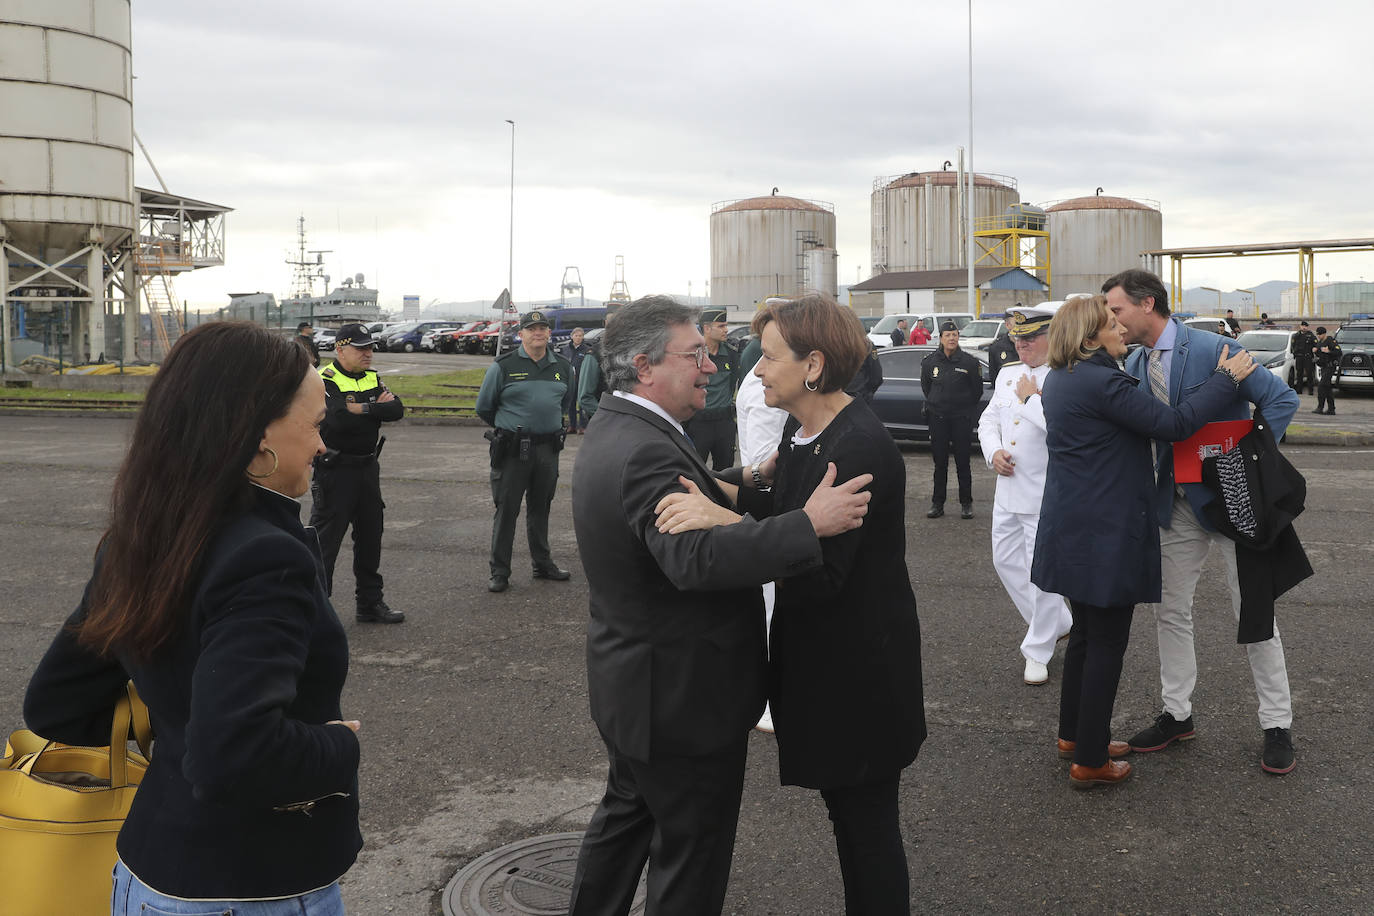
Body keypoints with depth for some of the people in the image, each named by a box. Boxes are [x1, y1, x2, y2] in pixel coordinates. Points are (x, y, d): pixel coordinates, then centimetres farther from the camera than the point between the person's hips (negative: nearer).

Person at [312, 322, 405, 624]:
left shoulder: (373, 379, 9)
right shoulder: (324, 380, -12)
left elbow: (396, 410, -5)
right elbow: (339, 419, -27)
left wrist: (362, 409, -18)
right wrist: (377, 408, -14)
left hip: (367, 468, 7)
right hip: (334, 471, -7)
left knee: (370, 537, 15)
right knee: (325, 541, -3)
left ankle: (370, 603, 27)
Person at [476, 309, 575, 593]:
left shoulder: (562, 367, 7)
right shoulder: (503, 366, -6)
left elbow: (567, 402, 25)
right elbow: (484, 407, 3)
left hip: (548, 449, 4)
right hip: (512, 449, -4)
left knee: (541, 507, 15)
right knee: (506, 509, -1)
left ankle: (543, 563, 27)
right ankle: (499, 572, 6)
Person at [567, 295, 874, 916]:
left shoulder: (612, 430, 7)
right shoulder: (646, 451, -28)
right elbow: (695, 559, -42)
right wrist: (808, 523, -44)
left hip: (629, 688, 11)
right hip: (685, 699, -11)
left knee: (625, 815, 27)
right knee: (692, 849, 6)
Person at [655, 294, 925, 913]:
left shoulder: (860, 446, -24)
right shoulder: (800, 428, 4)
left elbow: (820, 574, -30)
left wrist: (726, 520, -39)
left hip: (860, 669, -9)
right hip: (815, 654, 9)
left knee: (866, 820, 5)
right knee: (844, 809, 22)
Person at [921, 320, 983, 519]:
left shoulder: (969, 362, -4)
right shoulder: (930, 362, 2)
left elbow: (977, 389, 6)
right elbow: (925, 387, 19)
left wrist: (967, 409, 10)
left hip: (962, 418, -2)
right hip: (938, 418, 2)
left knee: (962, 462, 2)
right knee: (940, 462, 6)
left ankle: (966, 503, 10)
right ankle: (937, 503, 12)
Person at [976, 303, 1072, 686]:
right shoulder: (1008, 374, 10)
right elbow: (988, 420, 18)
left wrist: (1030, 398, -18)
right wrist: (993, 452, -1)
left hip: (1046, 495, -8)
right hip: (1008, 489, 9)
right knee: (1006, 561, 16)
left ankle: (1038, 652, 14)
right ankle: (1057, 623, 34)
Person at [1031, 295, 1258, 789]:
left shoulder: (1059, 380, 8)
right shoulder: (1103, 383, -21)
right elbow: (1174, 423, -19)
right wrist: (1226, 378, -8)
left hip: (1075, 531, 9)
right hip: (1107, 533, -9)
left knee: (1086, 633, 21)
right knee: (1107, 642, 1)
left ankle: (1075, 734, 33)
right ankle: (1090, 761, 9)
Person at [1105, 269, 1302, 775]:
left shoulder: (1212, 349, -17)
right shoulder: (1136, 365, 5)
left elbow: (1282, 399, -17)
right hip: (1177, 503, 7)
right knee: (1170, 611, 11)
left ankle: (1277, 725, 15)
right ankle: (1177, 714, 26)